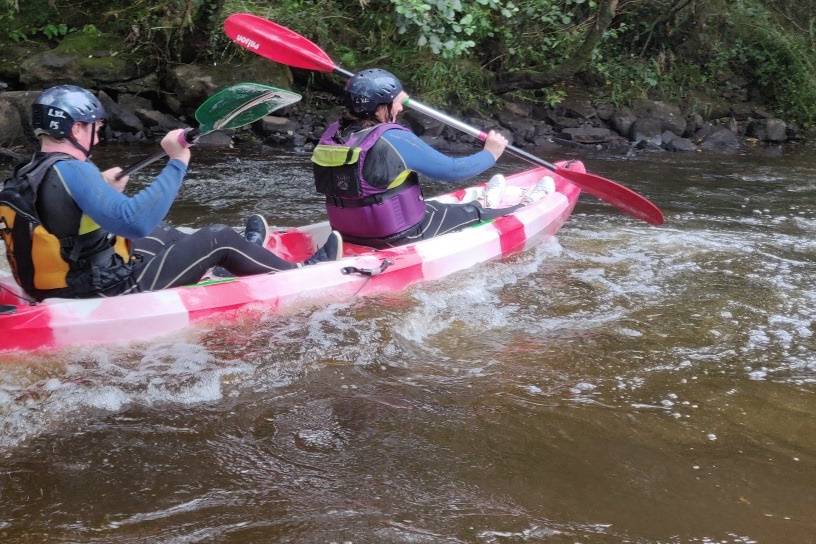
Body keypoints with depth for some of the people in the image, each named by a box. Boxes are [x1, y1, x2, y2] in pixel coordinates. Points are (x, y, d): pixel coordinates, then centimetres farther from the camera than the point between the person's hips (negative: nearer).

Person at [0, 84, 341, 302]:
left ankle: (241, 255, 53)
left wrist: (101, 191, 26)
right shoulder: (71, 171, -23)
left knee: (160, 236, 30)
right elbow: (136, 220, -35)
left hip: (67, 289, 9)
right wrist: (177, 163, -27)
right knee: (217, 238, 4)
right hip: (110, 293, -9)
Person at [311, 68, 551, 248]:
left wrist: (392, 98, 26)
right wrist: (490, 153, 0)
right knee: (472, 212, 16)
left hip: (350, 235, 7)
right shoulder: (394, 140, -25)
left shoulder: (331, 134, -4)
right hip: (399, 239, -7)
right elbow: (452, 170, -16)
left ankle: (486, 203, 53)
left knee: (430, 204, 31)